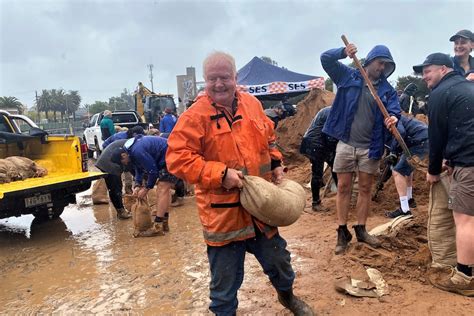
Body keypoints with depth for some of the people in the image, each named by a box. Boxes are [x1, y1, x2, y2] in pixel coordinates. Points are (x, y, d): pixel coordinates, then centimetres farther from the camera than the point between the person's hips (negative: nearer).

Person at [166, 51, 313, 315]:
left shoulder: (252, 104, 4)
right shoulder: (195, 116, -13)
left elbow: (269, 138, 18)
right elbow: (177, 158, -18)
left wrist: (276, 163, 2)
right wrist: (220, 174, -24)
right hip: (223, 212, -5)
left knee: (278, 259, 24)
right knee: (225, 278, 10)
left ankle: (287, 295, 55)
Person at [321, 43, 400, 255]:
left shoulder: (387, 89, 5)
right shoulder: (348, 76, 1)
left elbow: (394, 109, -9)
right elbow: (325, 59, -5)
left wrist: (393, 118, -34)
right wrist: (343, 52, -25)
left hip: (370, 147, 2)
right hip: (346, 144, -2)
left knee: (365, 188, 10)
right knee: (343, 187, 3)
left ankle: (361, 229, 25)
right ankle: (342, 232, 15)